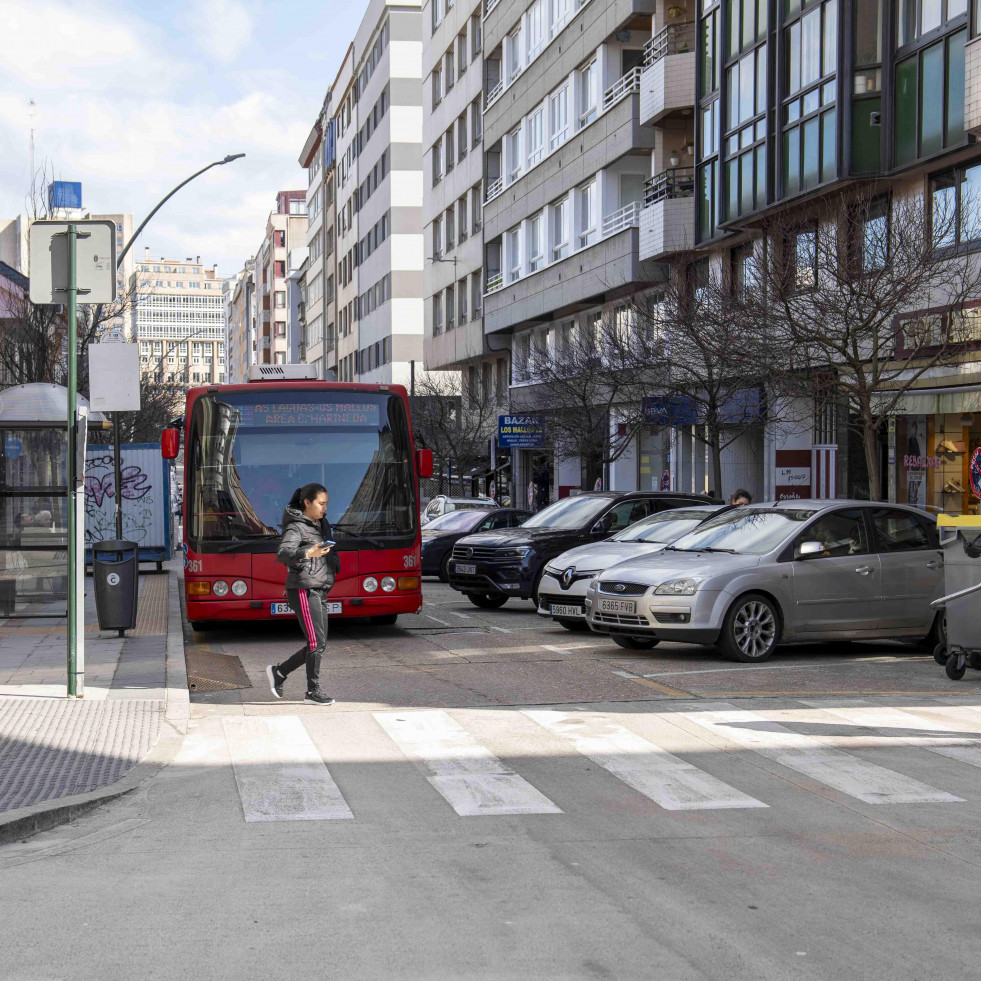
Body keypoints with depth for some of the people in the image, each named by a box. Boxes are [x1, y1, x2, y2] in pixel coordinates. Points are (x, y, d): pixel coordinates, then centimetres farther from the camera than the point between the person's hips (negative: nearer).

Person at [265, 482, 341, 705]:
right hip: (303, 590, -9)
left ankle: (279, 672, 20)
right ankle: (313, 691, 2)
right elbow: (283, 554, -28)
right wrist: (307, 553, -43)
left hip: (319, 592, 9)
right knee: (316, 642, -9)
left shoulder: (321, 524, 15)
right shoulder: (296, 528, -11)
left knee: (319, 644, 7)